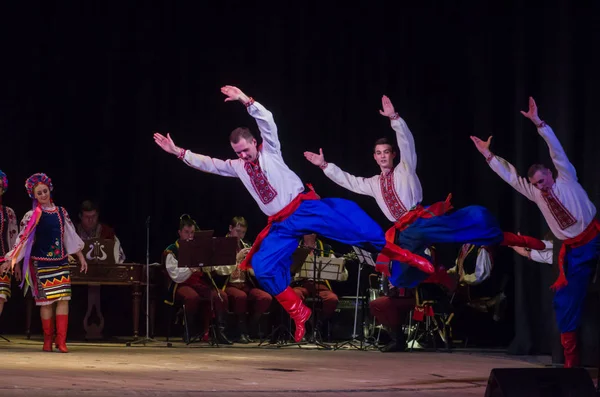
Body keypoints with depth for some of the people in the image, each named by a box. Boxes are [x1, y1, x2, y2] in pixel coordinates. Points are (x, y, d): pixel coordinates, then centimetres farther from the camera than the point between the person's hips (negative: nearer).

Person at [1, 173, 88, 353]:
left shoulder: (61, 212, 8)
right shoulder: (32, 216, -2)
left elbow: (71, 236, 13)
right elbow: (22, 238, -6)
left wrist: (81, 257, 14)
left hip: (61, 262, 3)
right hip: (42, 263, -3)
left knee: (63, 299, -6)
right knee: (46, 300, -2)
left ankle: (61, 340, -6)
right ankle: (48, 339, 10)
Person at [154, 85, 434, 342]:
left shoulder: (270, 150, 1)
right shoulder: (237, 167, 14)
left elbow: (267, 120, -14)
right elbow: (208, 163, 15)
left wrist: (246, 101, -28)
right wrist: (178, 151, 7)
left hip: (305, 208, -5)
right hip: (281, 225, 5)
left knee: (352, 226, -21)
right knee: (263, 267, -8)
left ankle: (401, 254, -9)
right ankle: (299, 314, 3)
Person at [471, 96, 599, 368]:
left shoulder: (566, 178, -2)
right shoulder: (536, 194, 8)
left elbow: (556, 149, -12)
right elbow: (509, 176, 13)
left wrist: (538, 124, -21)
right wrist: (488, 156, 9)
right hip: (574, 250, 4)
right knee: (566, 301, 2)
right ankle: (571, 360, 7)